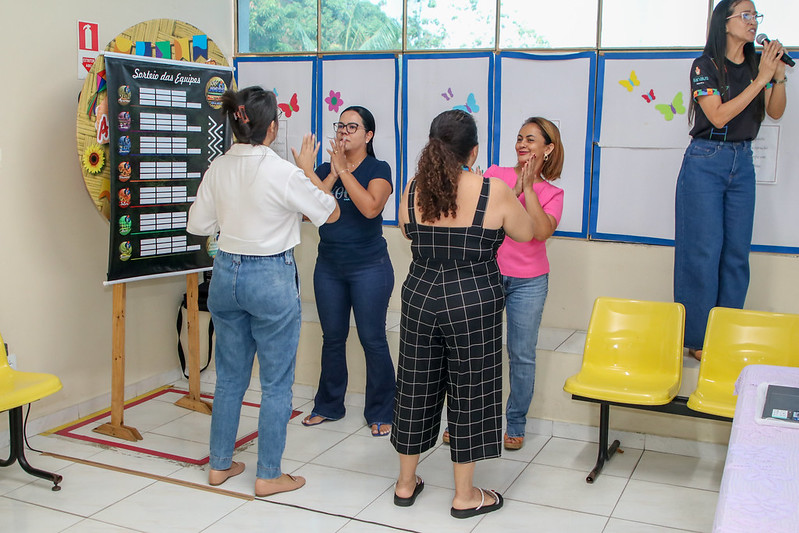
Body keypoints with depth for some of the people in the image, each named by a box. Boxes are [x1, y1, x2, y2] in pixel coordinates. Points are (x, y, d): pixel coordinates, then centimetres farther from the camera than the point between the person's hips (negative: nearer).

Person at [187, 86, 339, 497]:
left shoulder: (217, 169, -1)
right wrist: (308, 169, 4)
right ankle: (269, 475, 15)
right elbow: (330, 213, -5)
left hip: (226, 273, 6)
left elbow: (198, 224, 9)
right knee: (276, 382, 7)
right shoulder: (283, 173, -17)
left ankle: (220, 464, 29)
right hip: (271, 278, -6)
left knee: (230, 376, 18)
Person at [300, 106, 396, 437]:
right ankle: (329, 405, 28)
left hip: (369, 267, -4)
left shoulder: (378, 169, -5)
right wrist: (333, 173, -12)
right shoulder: (325, 169, 8)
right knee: (332, 338, 13)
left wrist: (344, 170, -19)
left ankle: (381, 413, 14)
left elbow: (370, 207, -24)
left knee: (373, 339, 0)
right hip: (329, 266, 5)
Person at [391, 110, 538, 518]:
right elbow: (525, 233, 3)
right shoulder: (494, 191, -13)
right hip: (473, 304, -4)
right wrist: (524, 192, 18)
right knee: (469, 392, 8)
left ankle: (406, 483, 30)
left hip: (420, 297, 4)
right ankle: (465, 496, 21)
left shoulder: (414, 188, -2)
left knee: (416, 388, 15)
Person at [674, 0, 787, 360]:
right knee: (704, 251, -4)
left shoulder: (756, 64, 9)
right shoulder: (705, 65, -6)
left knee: (737, 252, 5)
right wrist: (760, 79, -16)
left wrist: (779, 75, -11)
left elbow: (775, 112, 5)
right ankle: (698, 339, 5)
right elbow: (719, 116, -16)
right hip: (706, 162, -5)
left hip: (742, 163, 6)